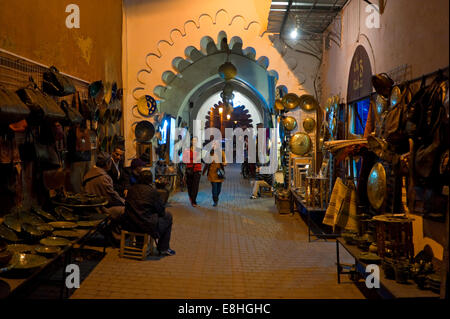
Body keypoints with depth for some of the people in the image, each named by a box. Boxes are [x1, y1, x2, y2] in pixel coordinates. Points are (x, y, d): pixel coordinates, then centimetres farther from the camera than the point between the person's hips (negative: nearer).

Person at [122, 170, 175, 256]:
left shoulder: (131, 189, 7)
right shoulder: (152, 190, -8)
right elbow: (161, 211, -3)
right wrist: (163, 213, 21)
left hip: (128, 225, 6)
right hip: (146, 225, -6)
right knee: (168, 216, 14)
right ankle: (163, 249, 19)